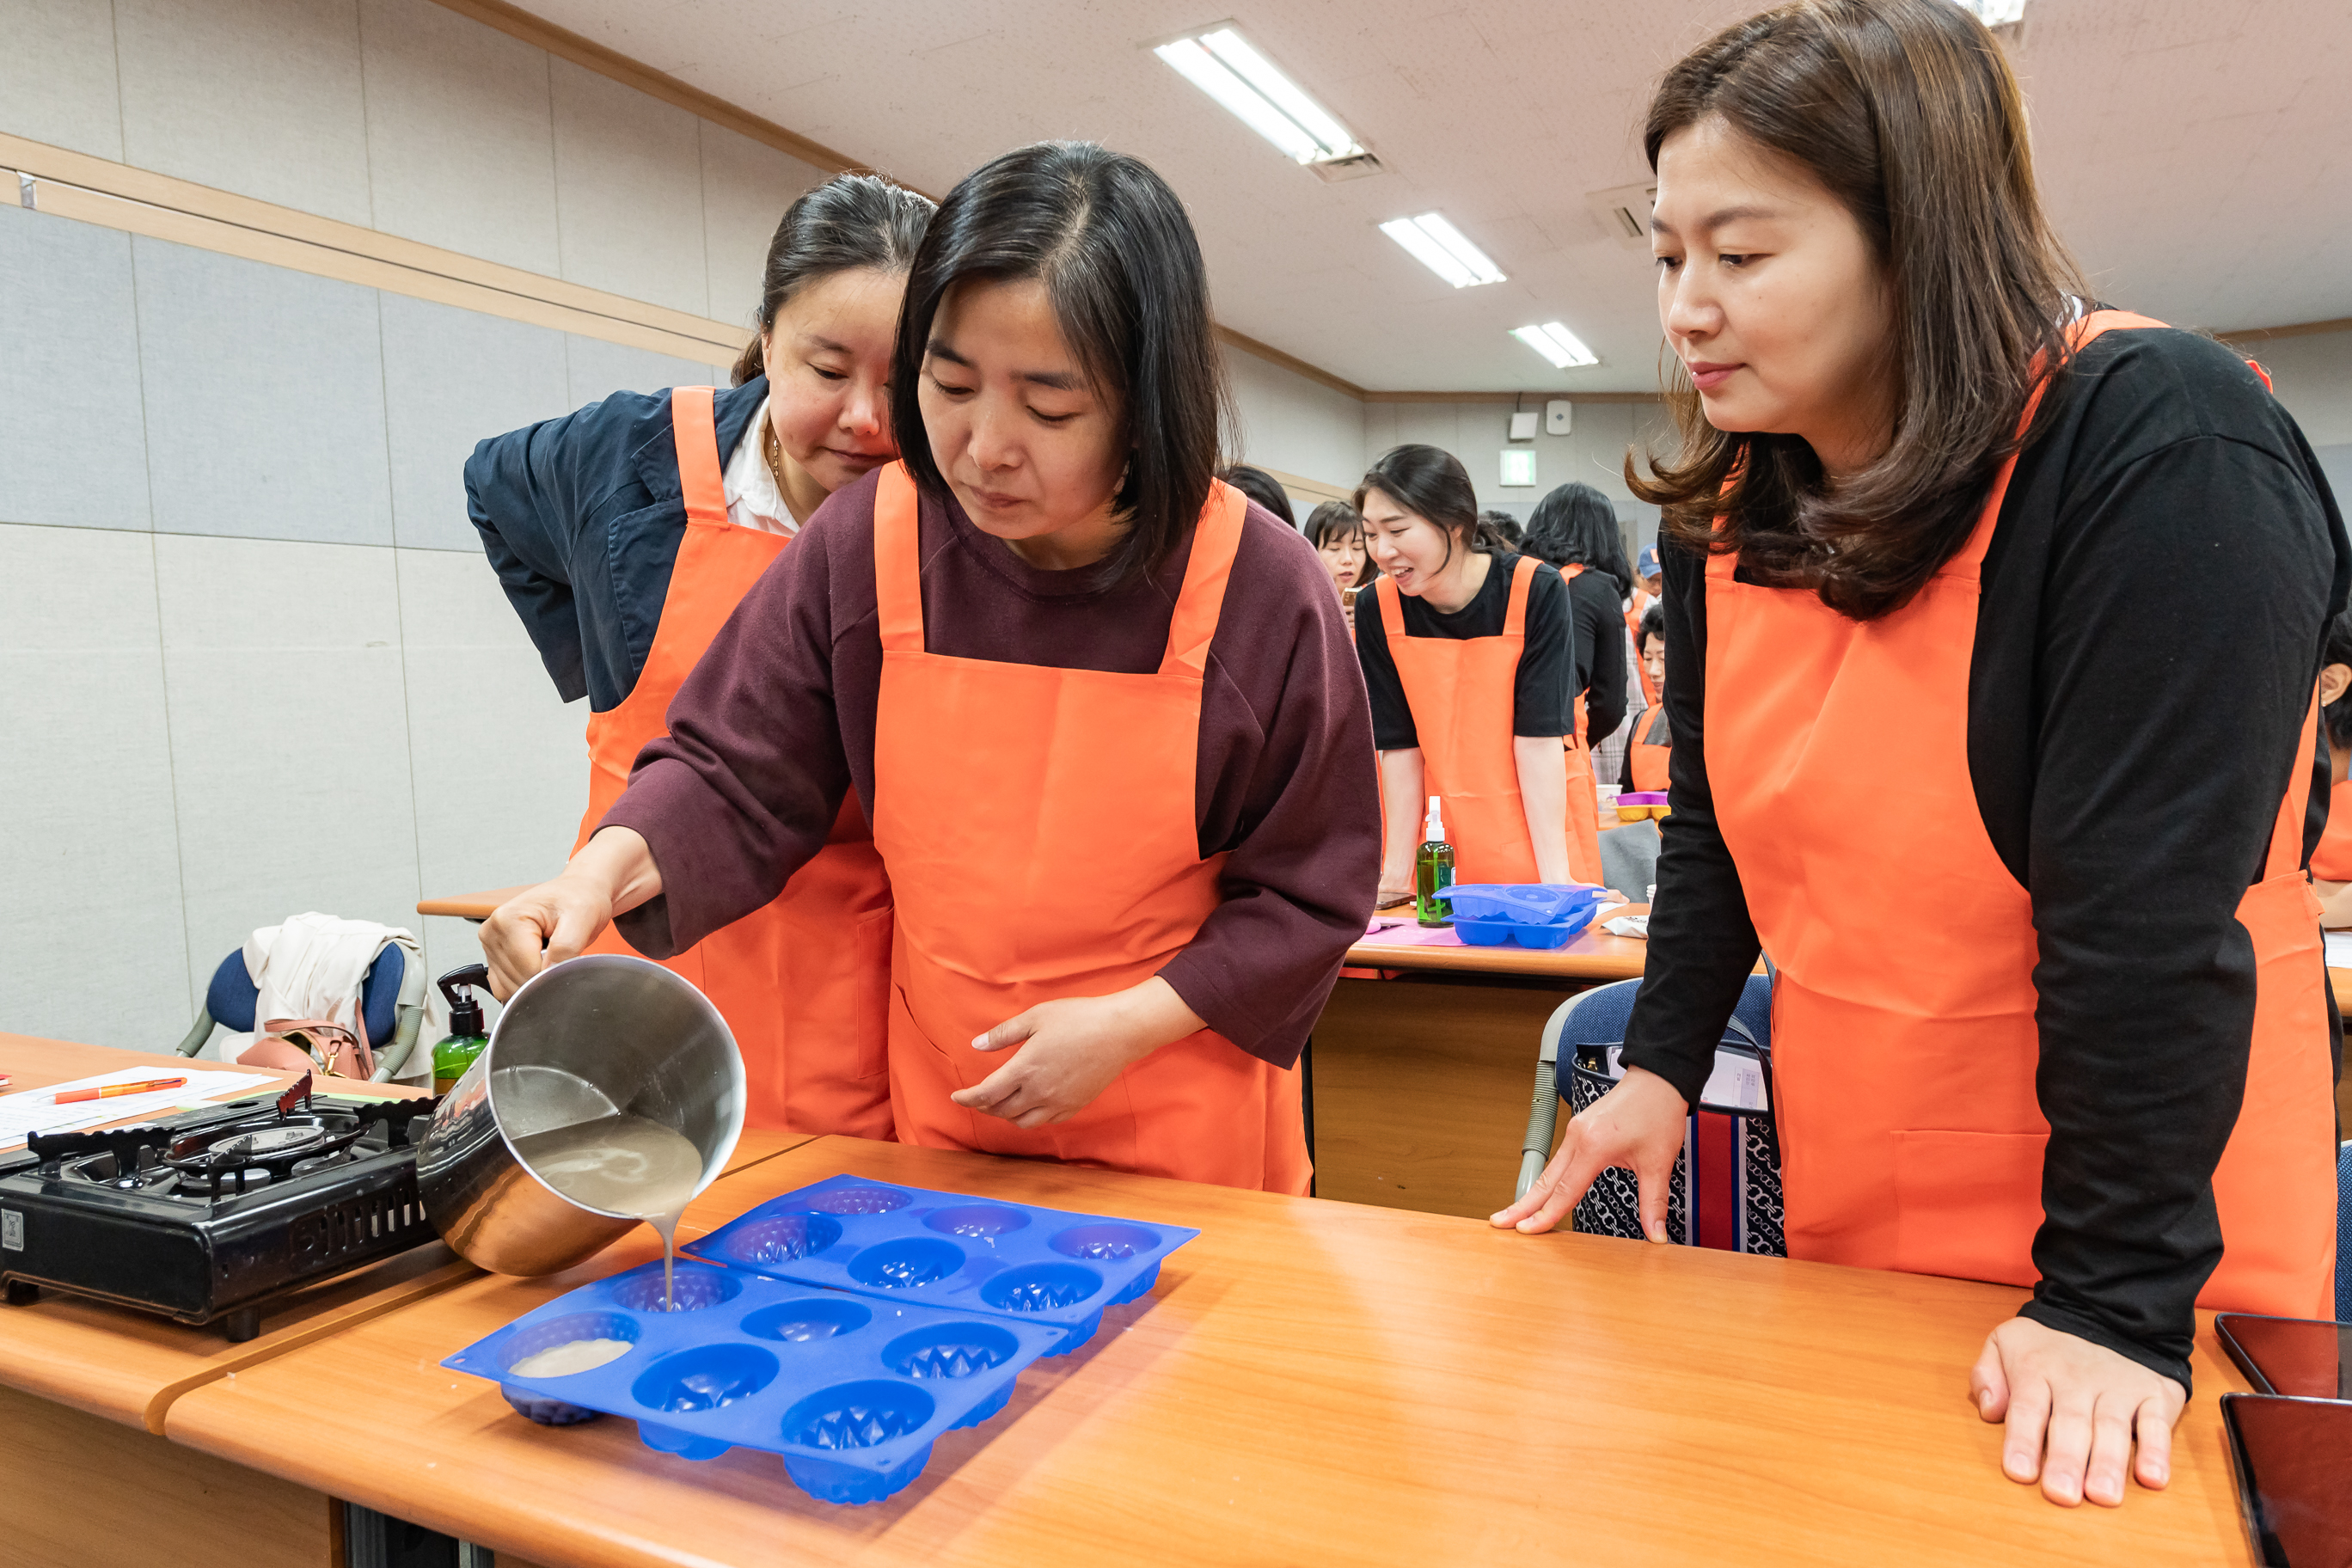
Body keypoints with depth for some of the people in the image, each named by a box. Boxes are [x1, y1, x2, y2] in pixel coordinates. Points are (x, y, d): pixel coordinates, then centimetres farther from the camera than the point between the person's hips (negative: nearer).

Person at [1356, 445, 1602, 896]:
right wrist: (1397, 874, -10)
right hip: (1438, 847, 2)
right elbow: (1401, 746, -8)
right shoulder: (1378, 608, -9)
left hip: (1542, 827, -1)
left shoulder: (1537, 590, -16)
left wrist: (1556, 876, -20)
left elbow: (1538, 738, -17)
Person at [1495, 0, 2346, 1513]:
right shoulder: (1732, 509, -2)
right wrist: (1661, 1065, -1)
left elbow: (2148, 910, -26)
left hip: (2144, 1244, -6)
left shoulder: (2164, 451, -22)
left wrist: (2120, 1291, -24)